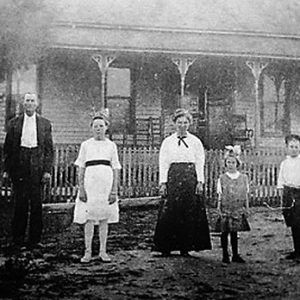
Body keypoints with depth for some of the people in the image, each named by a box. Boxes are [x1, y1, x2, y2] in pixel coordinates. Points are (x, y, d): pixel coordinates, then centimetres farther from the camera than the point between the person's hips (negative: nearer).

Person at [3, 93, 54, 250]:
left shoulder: (45, 124, 9)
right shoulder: (14, 123, 10)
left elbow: (49, 149, 7)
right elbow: (7, 147, 9)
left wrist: (47, 170, -2)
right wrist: (7, 169, 1)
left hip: (37, 165, 0)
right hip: (19, 166, 0)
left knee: (37, 203, 2)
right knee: (20, 203, 1)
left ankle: (35, 239, 10)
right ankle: (18, 239, 8)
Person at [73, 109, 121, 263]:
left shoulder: (111, 145, 7)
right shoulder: (86, 145, 6)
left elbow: (115, 169, 5)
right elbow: (81, 169, 5)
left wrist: (114, 191, -2)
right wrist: (81, 188, -4)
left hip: (106, 184, 1)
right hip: (90, 183, 0)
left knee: (104, 218, 5)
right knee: (89, 218, 0)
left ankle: (103, 251, 13)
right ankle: (88, 252, 9)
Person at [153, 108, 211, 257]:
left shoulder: (195, 141, 10)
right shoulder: (167, 142, 9)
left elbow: (200, 163, 6)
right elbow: (163, 164, 5)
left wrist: (200, 182, -5)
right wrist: (163, 183, -4)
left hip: (191, 179, 1)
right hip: (173, 177, 0)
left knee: (190, 214, -1)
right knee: (169, 213, -4)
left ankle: (186, 247, 7)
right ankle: (166, 247, 1)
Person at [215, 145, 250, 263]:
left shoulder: (243, 178, 4)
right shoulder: (222, 178, -1)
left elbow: (245, 194, 8)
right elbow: (220, 195, 1)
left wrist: (246, 208, 5)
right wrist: (219, 209, -5)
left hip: (238, 210, 1)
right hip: (225, 210, -1)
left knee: (234, 232, 8)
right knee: (224, 232, 2)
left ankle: (235, 255, 17)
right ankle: (225, 256, 12)